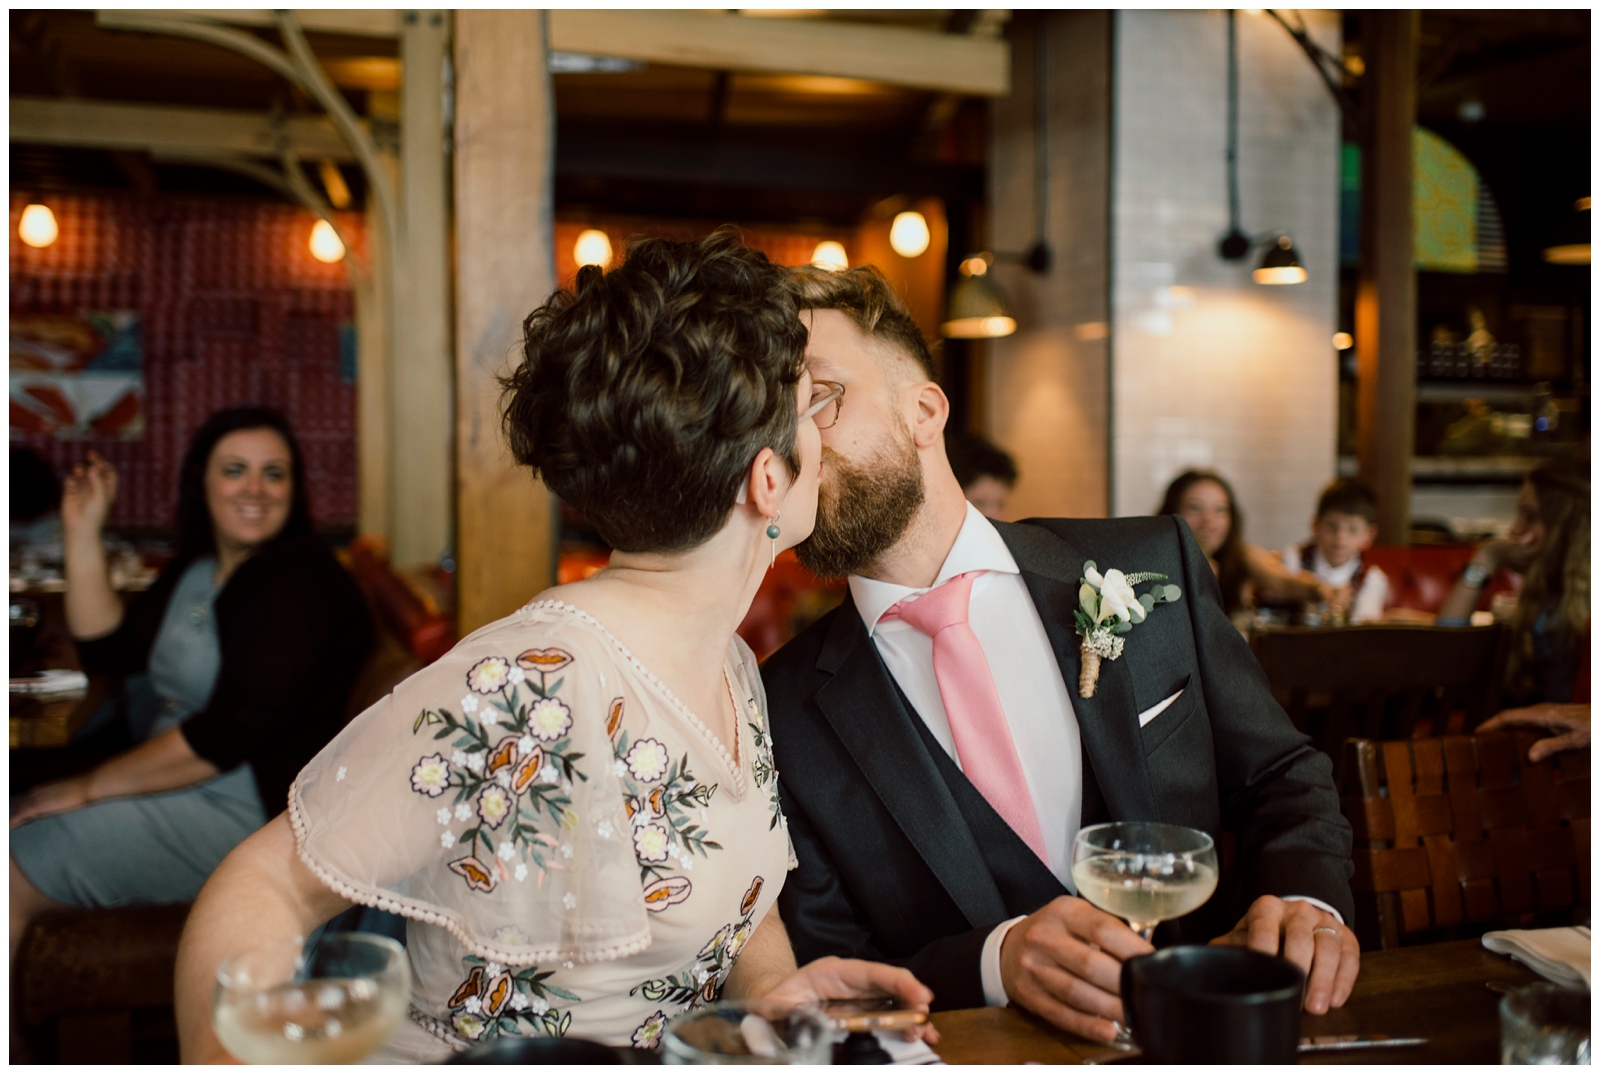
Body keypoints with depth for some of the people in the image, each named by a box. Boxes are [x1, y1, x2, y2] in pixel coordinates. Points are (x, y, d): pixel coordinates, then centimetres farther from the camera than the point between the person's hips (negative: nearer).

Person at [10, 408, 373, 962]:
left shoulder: (301, 583, -19)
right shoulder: (196, 568, 12)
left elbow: (227, 736, -24)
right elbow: (109, 650, 10)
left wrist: (88, 786, -16)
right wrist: (84, 533, 5)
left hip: (250, 812, -9)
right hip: (174, 785, 9)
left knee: (17, 877, -10)